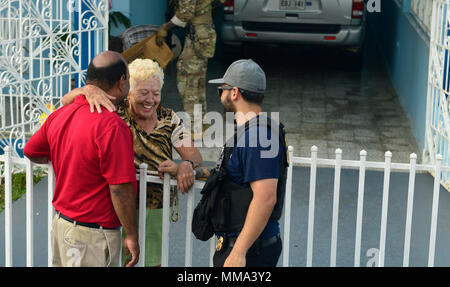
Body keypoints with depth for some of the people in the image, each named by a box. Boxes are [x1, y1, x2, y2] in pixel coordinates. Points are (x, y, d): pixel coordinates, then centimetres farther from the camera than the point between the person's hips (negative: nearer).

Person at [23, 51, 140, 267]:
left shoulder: (59, 115, 1)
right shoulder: (111, 125, -23)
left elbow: (31, 152, 18)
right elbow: (120, 189, -23)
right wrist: (132, 236, -13)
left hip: (61, 224, 8)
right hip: (92, 235, -8)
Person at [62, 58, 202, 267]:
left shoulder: (170, 120, 3)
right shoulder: (115, 113, -7)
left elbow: (193, 154, -3)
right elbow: (67, 101, -10)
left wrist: (187, 164, -26)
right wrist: (88, 90, -31)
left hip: (158, 210, 3)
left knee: (153, 261, 12)